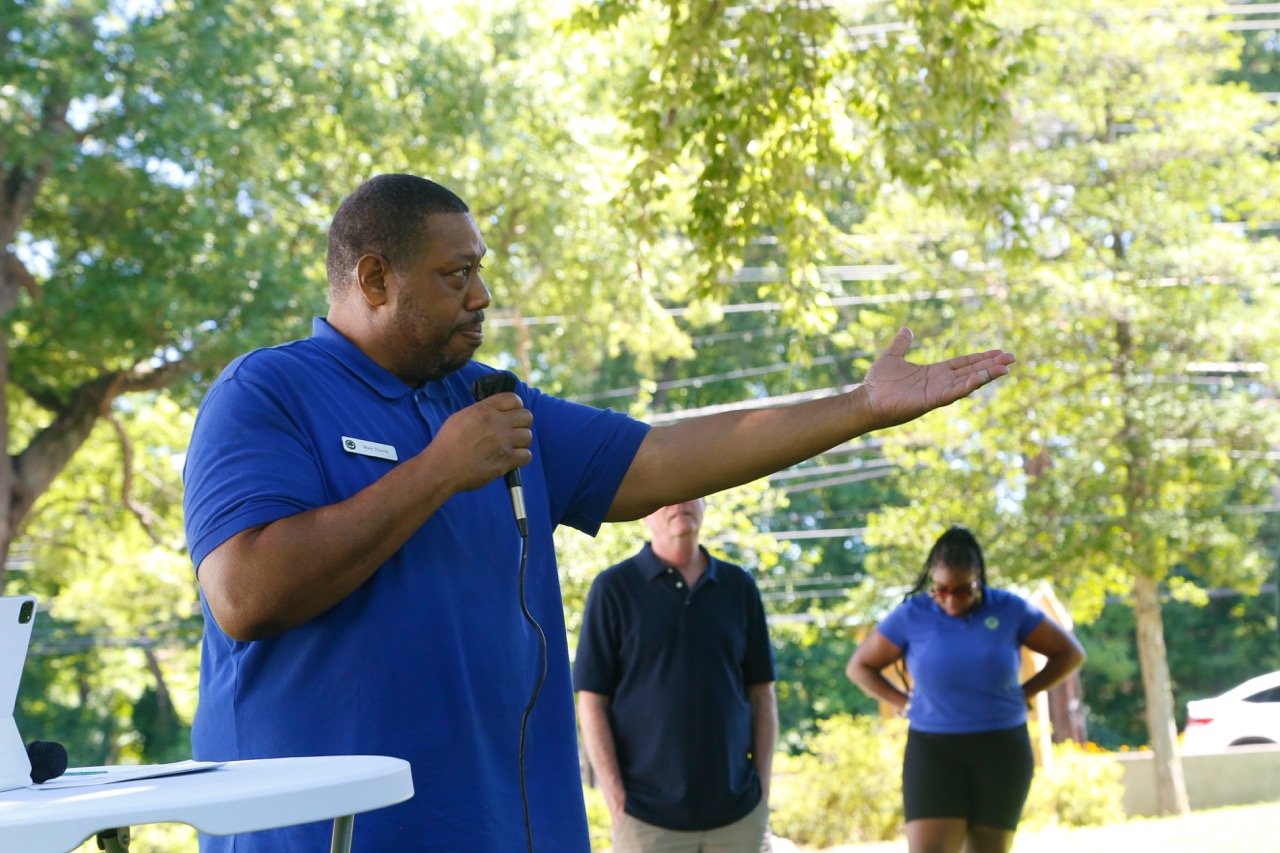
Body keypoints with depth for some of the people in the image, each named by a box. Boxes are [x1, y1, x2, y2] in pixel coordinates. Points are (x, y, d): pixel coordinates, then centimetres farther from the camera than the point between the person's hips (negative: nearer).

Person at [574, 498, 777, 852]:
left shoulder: (739, 587, 8)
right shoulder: (614, 587, -1)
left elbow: (762, 694, 11)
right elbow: (592, 702, -3)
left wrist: (763, 791, 4)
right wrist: (616, 802, -9)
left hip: (739, 813, 3)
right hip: (648, 817, -3)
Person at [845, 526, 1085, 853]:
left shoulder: (1010, 610, -3)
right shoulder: (911, 615, -3)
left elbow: (1070, 653, 8)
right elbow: (860, 667, 9)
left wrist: (1024, 693, 0)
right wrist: (906, 703, -1)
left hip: (1001, 749, 1)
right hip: (933, 749, -1)